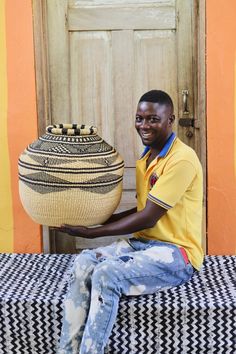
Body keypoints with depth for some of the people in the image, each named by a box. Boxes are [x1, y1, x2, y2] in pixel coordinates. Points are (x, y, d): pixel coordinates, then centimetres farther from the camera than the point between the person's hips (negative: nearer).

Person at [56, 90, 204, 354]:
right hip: (143, 242, 8)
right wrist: (106, 219, 3)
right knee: (84, 262, -16)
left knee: (107, 274, -29)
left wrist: (92, 232, -14)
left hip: (176, 253, -8)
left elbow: (148, 218, -19)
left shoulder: (182, 159, -16)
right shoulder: (146, 158, 13)